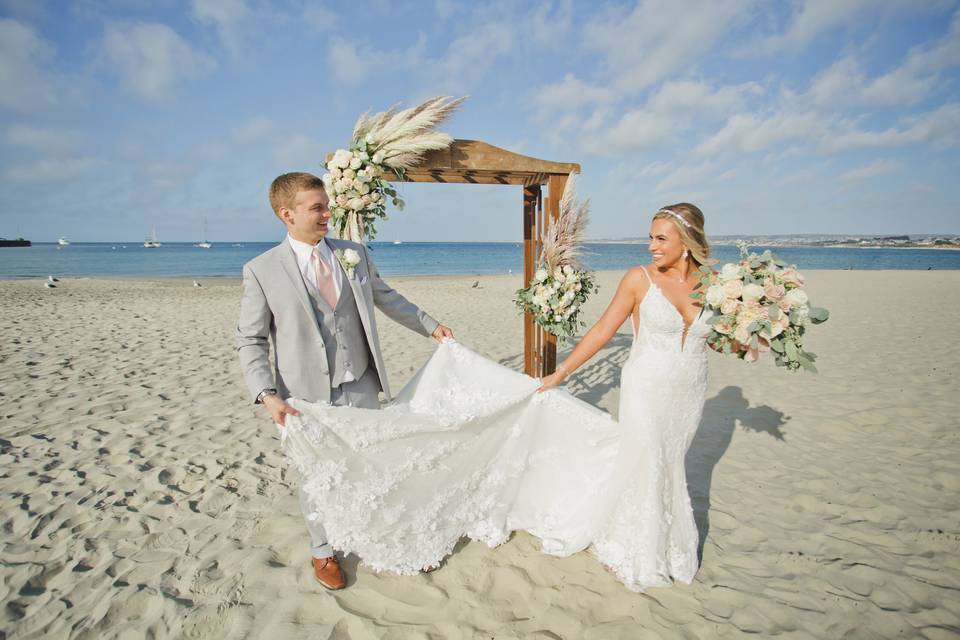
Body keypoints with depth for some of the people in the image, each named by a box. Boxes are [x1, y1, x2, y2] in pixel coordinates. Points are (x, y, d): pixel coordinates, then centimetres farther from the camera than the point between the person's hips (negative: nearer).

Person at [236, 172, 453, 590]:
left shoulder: (355, 255, 2)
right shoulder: (261, 271, -8)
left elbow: (387, 298, 15)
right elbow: (250, 341, -5)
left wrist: (430, 327, 17)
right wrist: (267, 395, -16)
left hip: (361, 387, 3)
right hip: (308, 396, -3)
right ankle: (323, 552, 38)